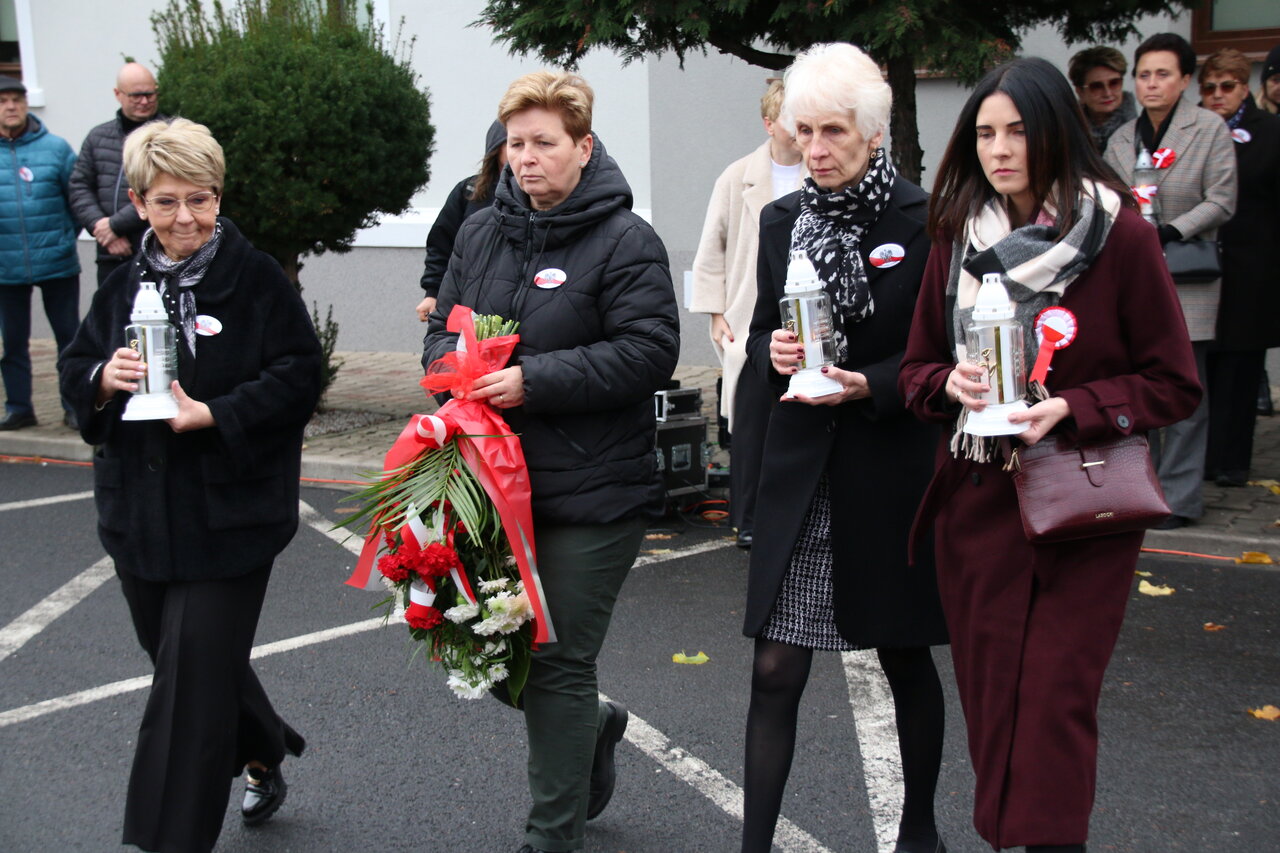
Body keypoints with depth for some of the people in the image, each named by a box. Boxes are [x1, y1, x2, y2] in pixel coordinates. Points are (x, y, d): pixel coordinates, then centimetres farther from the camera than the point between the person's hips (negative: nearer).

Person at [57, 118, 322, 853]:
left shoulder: (258, 279, -10)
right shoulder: (125, 286, 7)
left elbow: (299, 378, -13)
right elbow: (75, 371, 10)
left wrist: (213, 415, -23)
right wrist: (104, 378, -13)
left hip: (229, 515, -6)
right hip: (140, 511, 6)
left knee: (193, 680, -3)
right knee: (183, 659, 19)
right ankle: (264, 755, 45)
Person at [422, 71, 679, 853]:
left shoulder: (626, 241, -9)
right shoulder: (482, 233, 11)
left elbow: (649, 353, -18)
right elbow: (443, 328, 18)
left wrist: (533, 381, -22)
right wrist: (456, 364, -6)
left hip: (592, 492, -6)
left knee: (558, 663, 0)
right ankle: (591, 731, 42)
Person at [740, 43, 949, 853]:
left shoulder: (925, 220, -8)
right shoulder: (782, 219, 5)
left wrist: (870, 385, -21)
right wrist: (773, 352, -11)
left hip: (895, 470, -3)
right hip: (803, 469, 3)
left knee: (907, 659, 14)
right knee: (776, 671, -1)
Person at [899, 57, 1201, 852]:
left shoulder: (1122, 235, -7)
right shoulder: (957, 240, 6)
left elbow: (1174, 385, -4)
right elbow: (918, 369, 13)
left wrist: (1069, 409, -18)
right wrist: (952, 384, -10)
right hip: (977, 501, 4)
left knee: (1054, 701, -6)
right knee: (990, 697, 7)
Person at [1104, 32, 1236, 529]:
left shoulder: (1210, 130, -2)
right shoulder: (1122, 139, 10)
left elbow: (1221, 202, -5)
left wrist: (1171, 232, -16)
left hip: (1185, 280, -4)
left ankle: (1178, 496, 3)